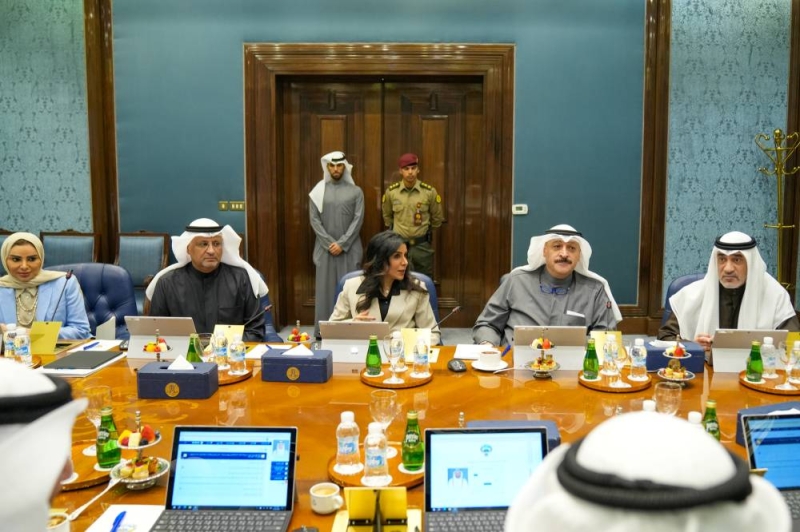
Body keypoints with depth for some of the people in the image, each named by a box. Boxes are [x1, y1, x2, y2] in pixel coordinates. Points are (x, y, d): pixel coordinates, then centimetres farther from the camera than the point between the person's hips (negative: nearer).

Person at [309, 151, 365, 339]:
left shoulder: (356, 191, 4)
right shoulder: (318, 191, 6)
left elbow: (358, 219, -3)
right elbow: (314, 220, 0)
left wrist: (342, 243, -12)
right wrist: (329, 243, -10)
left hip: (349, 249, -1)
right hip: (325, 248, 1)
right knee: (325, 288, 3)